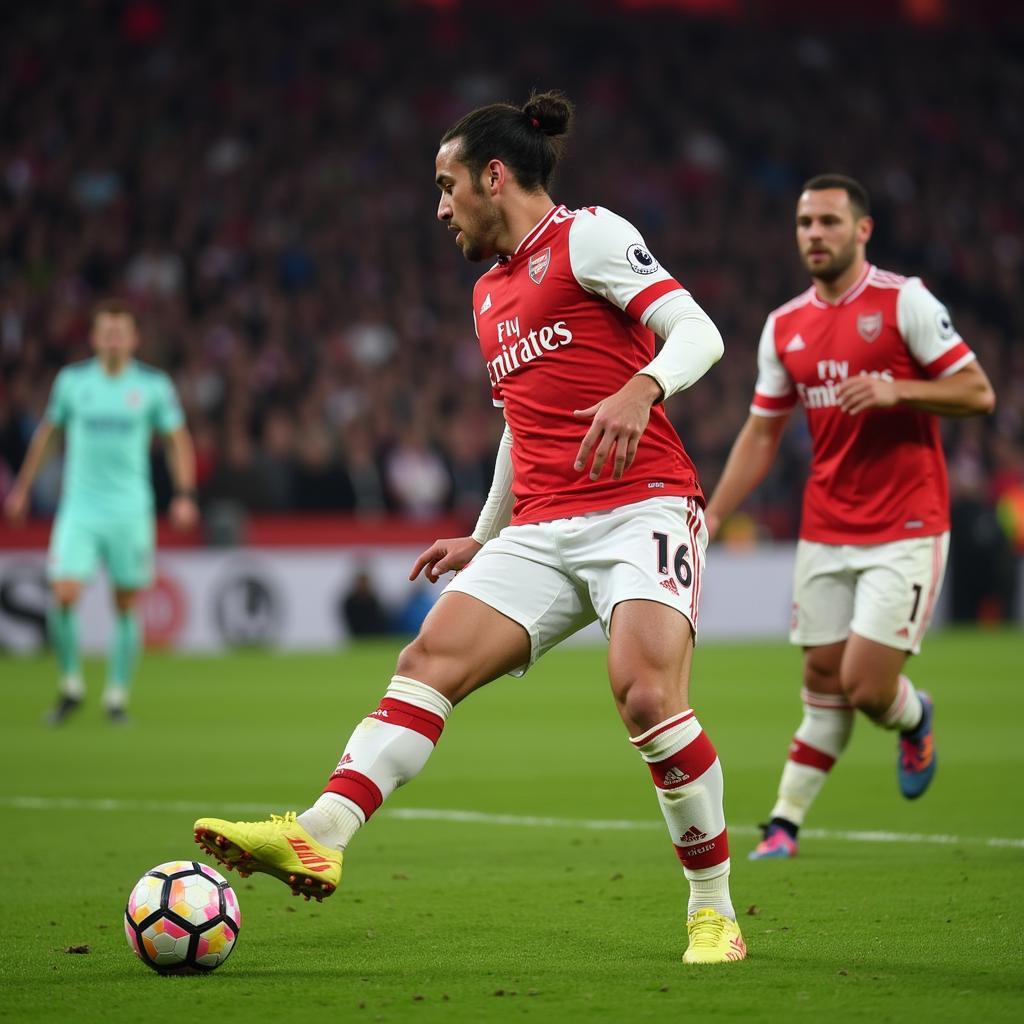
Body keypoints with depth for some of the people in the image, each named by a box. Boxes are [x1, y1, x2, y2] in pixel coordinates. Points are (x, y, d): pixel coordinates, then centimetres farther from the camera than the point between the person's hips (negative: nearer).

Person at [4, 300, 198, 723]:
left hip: (131, 510, 0)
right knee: (64, 597, -13)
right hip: (79, 509, 0)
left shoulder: (154, 384, -1)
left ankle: (117, 695, 15)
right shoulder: (72, 380, 3)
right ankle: (70, 685, 5)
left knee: (127, 606, 2)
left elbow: (178, 439, 6)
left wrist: (185, 495, -5)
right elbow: (47, 431, 16)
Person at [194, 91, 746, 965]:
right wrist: (481, 539, 35)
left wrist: (639, 388, -30)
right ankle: (320, 837, -24)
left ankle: (714, 912, -10)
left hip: (641, 507, -7)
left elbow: (697, 331, -11)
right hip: (542, 529, 7)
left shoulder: (587, 236, -1)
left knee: (646, 692, -24)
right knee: (432, 657, -12)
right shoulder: (491, 295, 24)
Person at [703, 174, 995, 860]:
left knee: (867, 687, -9)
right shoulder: (784, 327, 8)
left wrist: (896, 390, -22)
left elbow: (978, 393, -8)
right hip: (825, 532, 5)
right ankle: (786, 823, 14)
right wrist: (708, 521, 8)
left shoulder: (904, 301, -7)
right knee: (824, 683, 5)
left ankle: (915, 718, 25)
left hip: (905, 530, -4)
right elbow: (761, 436, 14)